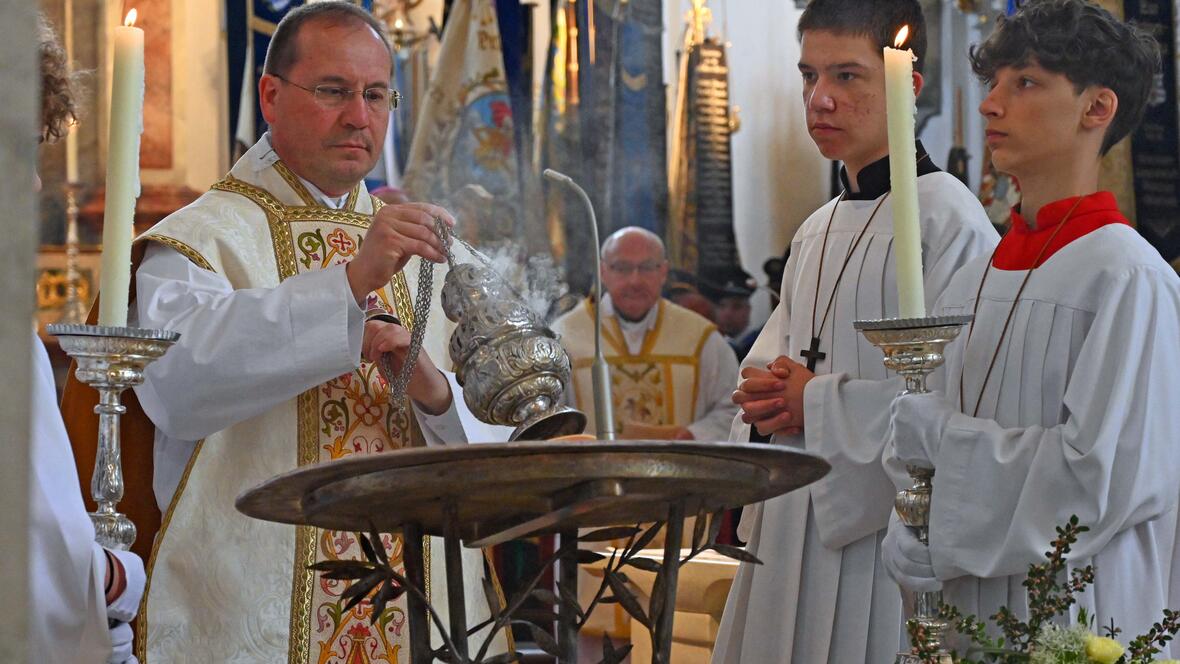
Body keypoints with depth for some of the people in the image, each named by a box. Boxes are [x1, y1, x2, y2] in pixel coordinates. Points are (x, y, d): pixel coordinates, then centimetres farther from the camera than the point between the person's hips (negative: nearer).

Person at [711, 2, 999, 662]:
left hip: (884, 527, -8)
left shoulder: (946, 218, -11)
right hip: (791, 522, 8)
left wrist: (815, 403, -13)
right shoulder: (817, 231, 16)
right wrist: (767, 396, -1)